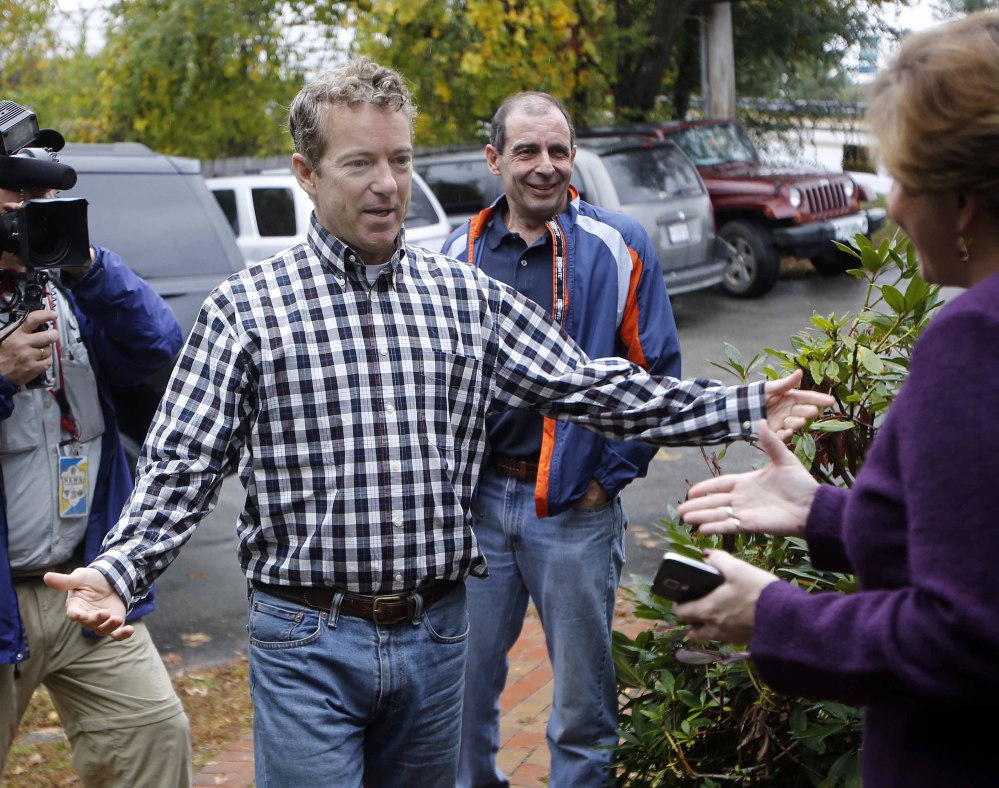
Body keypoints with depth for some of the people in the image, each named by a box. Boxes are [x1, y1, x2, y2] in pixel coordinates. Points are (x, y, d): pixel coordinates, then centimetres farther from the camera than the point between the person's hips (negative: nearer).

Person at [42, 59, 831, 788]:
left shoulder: (466, 295, 5)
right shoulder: (247, 307, -5)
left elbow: (593, 388, 6)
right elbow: (182, 467, -5)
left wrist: (749, 405, 1)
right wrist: (115, 571, -23)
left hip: (435, 631, 4)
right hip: (308, 641, -3)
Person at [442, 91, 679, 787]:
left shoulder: (617, 247, -5)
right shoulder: (462, 251, 5)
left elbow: (658, 374, -2)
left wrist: (611, 474, -5)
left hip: (576, 507, -3)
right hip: (478, 502, 3)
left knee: (582, 696, 8)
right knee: (463, 682, 14)